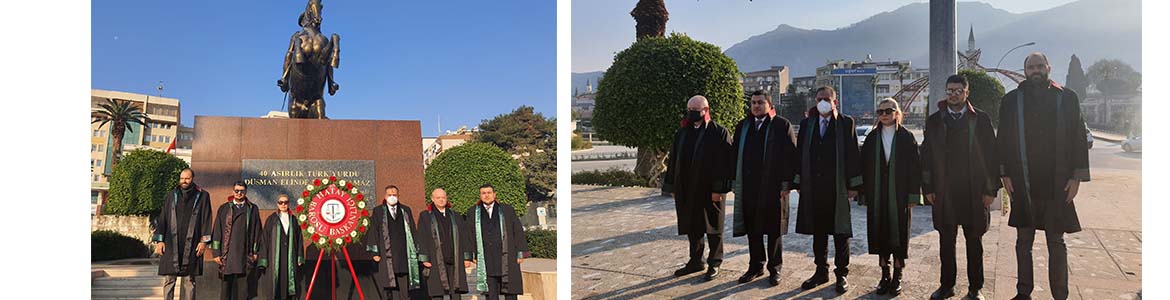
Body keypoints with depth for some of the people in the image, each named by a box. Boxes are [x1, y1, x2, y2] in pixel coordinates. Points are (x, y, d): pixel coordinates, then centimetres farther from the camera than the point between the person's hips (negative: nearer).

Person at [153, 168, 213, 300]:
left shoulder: (202, 196, 6)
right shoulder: (171, 196, 11)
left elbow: (206, 219, 3)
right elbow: (162, 218, 10)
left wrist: (204, 241, -5)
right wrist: (159, 240, 2)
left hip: (191, 244, -1)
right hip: (171, 244, 1)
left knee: (189, 281, 2)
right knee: (169, 279, -1)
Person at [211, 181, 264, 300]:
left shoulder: (253, 209, 8)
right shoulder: (224, 208, 8)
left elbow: (257, 231, 9)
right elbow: (217, 231, 6)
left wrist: (255, 252, 4)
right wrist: (216, 252, -1)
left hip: (245, 254, 0)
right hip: (227, 254, 1)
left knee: (243, 287, -2)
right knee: (226, 286, 3)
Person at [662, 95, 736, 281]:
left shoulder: (719, 133, -7)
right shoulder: (681, 134, 10)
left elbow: (724, 162, -12)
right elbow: (673, 161, 12)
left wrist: (719, 189, -17)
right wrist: (672, 187, 8)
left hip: (710, 191, -5)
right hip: (686, 191, 6)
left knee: (713, 228, 6)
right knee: (692, 228, 14)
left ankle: (714, 264, 18)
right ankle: (696, 261, 27)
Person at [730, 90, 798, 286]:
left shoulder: (782, 125, -2)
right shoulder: (742, 127, 12)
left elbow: (790, 155, -5)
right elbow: (736, 154, 14)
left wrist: (786, 183, -11)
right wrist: (735, 182, 7)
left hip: (773, 187, -4)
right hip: (748, 187, 4)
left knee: (774, 230, 5)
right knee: (752, 229, 10)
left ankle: (774, 268, 16)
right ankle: (756, 266, 22)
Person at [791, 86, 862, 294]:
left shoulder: (846, 123, 0)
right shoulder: (807, 124, 9)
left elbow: (852, 155, -2)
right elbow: (800, 154, 10)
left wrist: (853, 185, -6)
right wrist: (799, 183, 5)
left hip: (838, 189, -3)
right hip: (813, 189, 3)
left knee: (840, 233, 4)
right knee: (818, 232, 11)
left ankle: (842, 274, 14)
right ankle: (821, 271, 23)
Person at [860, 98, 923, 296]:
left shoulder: (906, 137, -1)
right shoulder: (872, 138, 6)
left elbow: (915, 167, -2)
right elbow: (864, 167, 6)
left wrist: (913, 196, -8)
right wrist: (865, 194, 1)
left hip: (899, 195, -2)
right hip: (876, 196, 3)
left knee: (898, 233, 3)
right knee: (880, 233, 6)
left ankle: (897, 277, 13)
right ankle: (885, 275, 17)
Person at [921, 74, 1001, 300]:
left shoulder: (981, 119, 2)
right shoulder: (934, 121, 6)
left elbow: (991, 155, 1)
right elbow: (926, 156, 6)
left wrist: (991, 189, -4)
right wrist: (928, 188, 0)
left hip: (974, 193, -1)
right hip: (943, 193, 1)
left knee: (974, 241, 8)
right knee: (946, 241, 9)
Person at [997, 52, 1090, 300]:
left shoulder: (1066, 98, 3)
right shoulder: (1012, 100, 5)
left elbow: (1078, 138, 3)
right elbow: (1003, 140, 6)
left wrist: (1076, 176, -3)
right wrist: (1005, 174, 0)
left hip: (1057, 184, -1)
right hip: (1022, 184, 1)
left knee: (1056, 243, 5)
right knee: (1023, 241, 9)